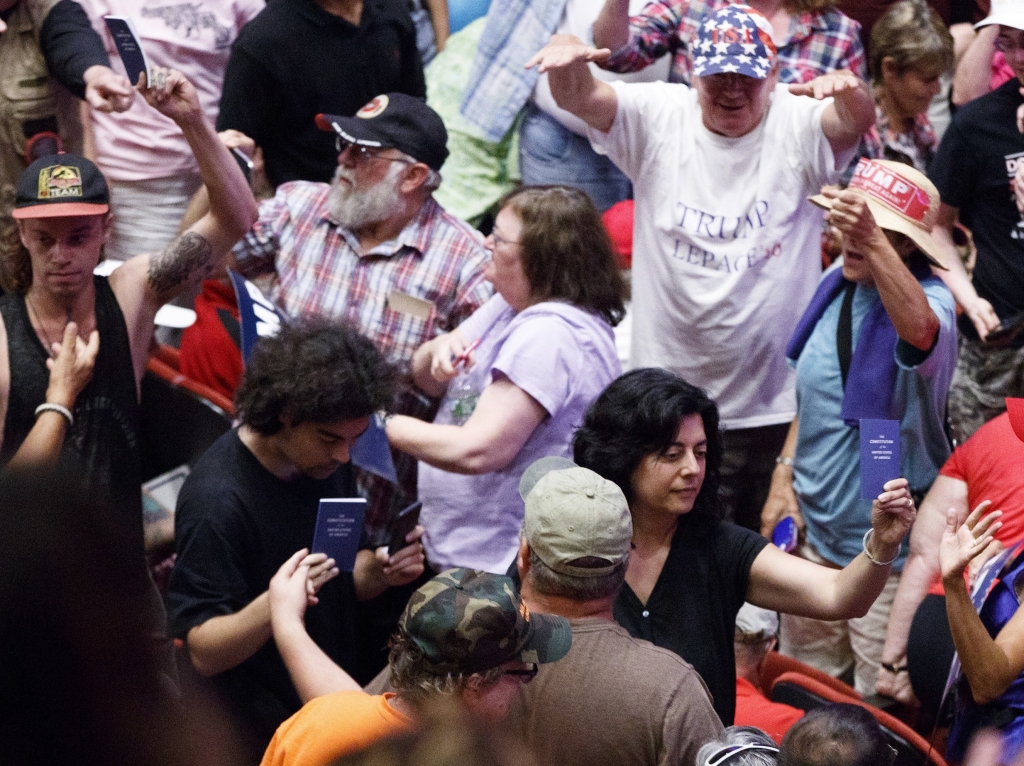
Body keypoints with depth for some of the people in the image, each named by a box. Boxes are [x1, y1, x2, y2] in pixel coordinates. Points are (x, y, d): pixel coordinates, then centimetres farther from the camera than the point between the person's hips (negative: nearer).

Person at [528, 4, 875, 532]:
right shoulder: (658, 117, 0)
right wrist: (568, 58, -38)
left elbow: (856, 121, -23)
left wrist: (848, 91, -48)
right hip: (663, 393, 1)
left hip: (769, 403, -1)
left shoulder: (798, 125, -4)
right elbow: (579, 99, -14)